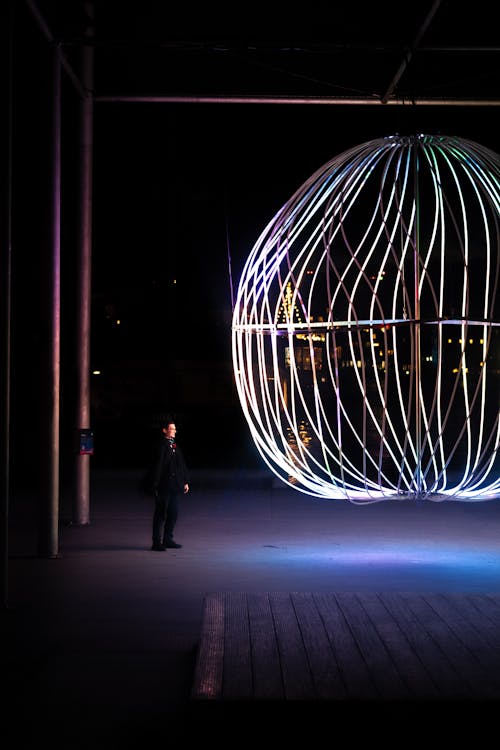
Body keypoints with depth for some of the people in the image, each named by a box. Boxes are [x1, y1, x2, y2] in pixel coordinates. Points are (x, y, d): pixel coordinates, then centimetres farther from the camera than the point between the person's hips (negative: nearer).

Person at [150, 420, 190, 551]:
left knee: (173, 513, 12)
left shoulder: (175, 446, 13)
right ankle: (157, 542, 4)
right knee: (160, 514, -1)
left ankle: (168, 540, 23)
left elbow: (182, 465, 16)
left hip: (175, 486, 8)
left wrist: (185, 482, 12)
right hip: (163, 486, -8)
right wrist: (156, 485, -18)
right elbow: (157, 465, -15)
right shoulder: (161, 445, -11)